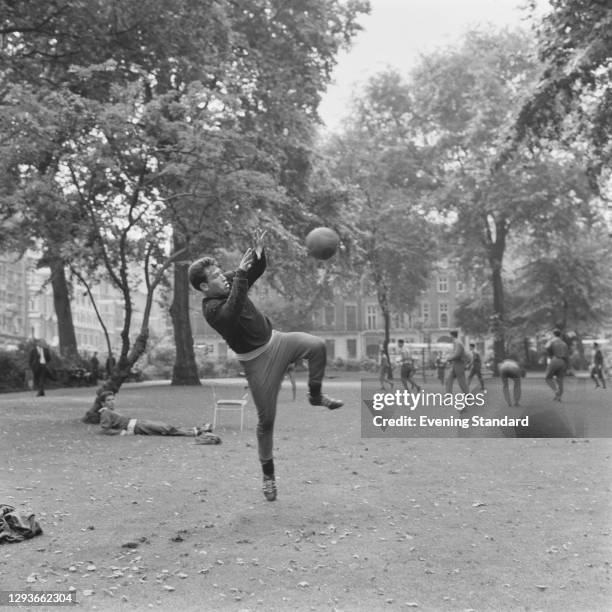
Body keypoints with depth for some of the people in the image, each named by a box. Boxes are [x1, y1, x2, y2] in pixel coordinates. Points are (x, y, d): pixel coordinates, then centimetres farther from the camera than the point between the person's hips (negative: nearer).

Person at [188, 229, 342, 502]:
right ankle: (268, 474, 18)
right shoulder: (212, 309, -21)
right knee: (266, 420, -1)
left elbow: (257, 270, 8)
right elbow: (233, 311, -42)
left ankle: (315, 395, 8)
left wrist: (258, 252, -13)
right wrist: (240, 274, -46)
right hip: (256, 360, -6)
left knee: (317, 345, -17)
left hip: (275, 340, 6)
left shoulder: (229, 282, 0)